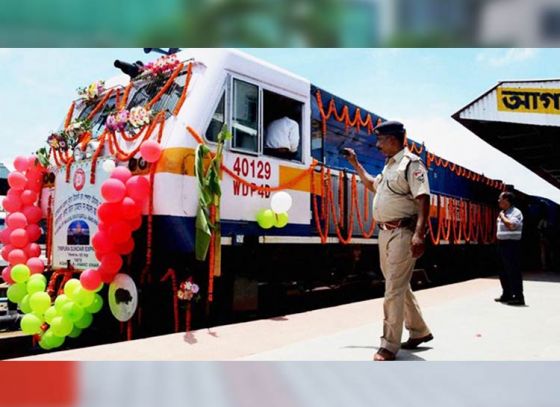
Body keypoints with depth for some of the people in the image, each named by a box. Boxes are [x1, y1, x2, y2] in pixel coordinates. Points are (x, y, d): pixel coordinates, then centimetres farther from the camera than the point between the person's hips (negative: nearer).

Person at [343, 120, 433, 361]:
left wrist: (419, 234, -32)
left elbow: (423, 199, -21)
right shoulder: (389, 166, 16)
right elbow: (373, 185, 34)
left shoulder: (411, 163, -12)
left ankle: (389, 346, 0)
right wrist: (355, 164, 29)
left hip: (402, 233, -10)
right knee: (400, 286, 17)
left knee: (394, 289, -7)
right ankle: (419, 331, 33)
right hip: (385, 233, 10)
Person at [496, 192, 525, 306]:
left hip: (511, 244, -9)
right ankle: (507, 294, 24)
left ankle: (518, 297, -3)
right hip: (502, 244, 9)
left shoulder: (516, 212, -11)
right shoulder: (503, 213, 16)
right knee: (504, 272, 14)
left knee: (513, 271, -8)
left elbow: (511, 225, -28)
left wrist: (502, 216, -14)